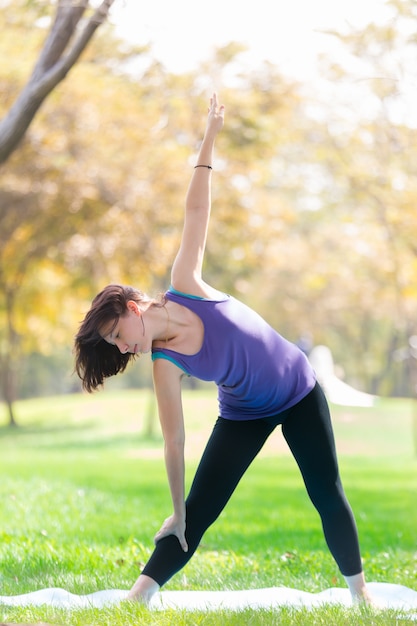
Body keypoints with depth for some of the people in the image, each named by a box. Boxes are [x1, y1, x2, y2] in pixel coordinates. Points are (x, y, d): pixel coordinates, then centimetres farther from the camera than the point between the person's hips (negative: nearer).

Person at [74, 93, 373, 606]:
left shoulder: (185, 284, -19)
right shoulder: (165, 365, -18)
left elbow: (196, 211, -15)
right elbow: (173, 439, -15)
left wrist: (209, 140, -12)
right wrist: (176, 510, -13)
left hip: (300, 394, 1)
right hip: (245, 415, -1)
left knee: (328, 497, 3)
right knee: (198, 511, -9)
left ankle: (359, 592, 18)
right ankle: (137, 597, -13)